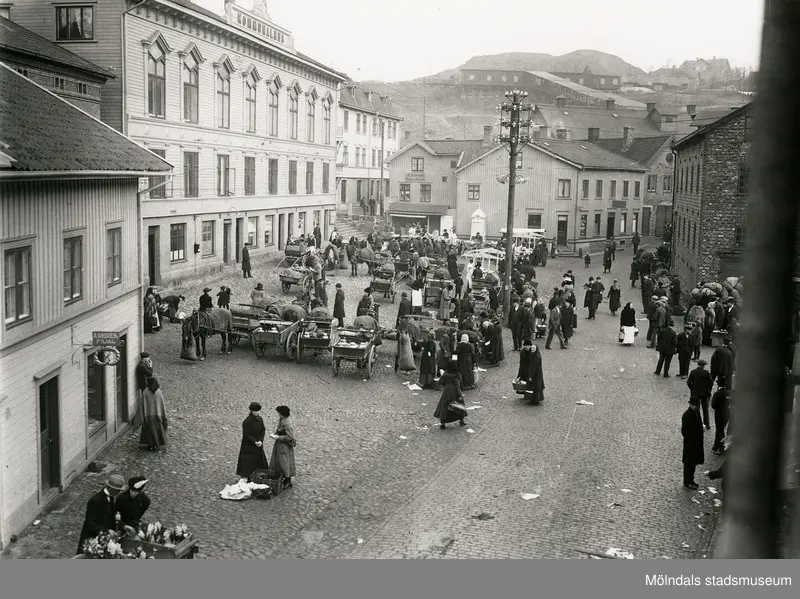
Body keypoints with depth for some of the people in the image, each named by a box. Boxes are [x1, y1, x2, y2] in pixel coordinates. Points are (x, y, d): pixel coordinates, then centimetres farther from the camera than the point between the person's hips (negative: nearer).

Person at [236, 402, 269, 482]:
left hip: (258, 445, 7)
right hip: (248, 446, -7)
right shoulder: (246, 421, -20)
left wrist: (260, 441, -13)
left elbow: (263, 430, 2)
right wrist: (255, 442, -19)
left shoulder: (260, 419, -1)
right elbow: (246, 435, -18)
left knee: (260, 462, 12)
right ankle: (245, 478, 5)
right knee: (248, 462, -3)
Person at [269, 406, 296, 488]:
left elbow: (289, 437, -25)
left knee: (285, 464, 4)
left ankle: (288, 482, 19)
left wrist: (277, 437, -21)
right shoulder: (281, 420, 1)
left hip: (285, 447, -9)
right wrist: (274, 434, -1)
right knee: (278, 462, 18)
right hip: (279, 445, 9)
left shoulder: (287, 424, -26)